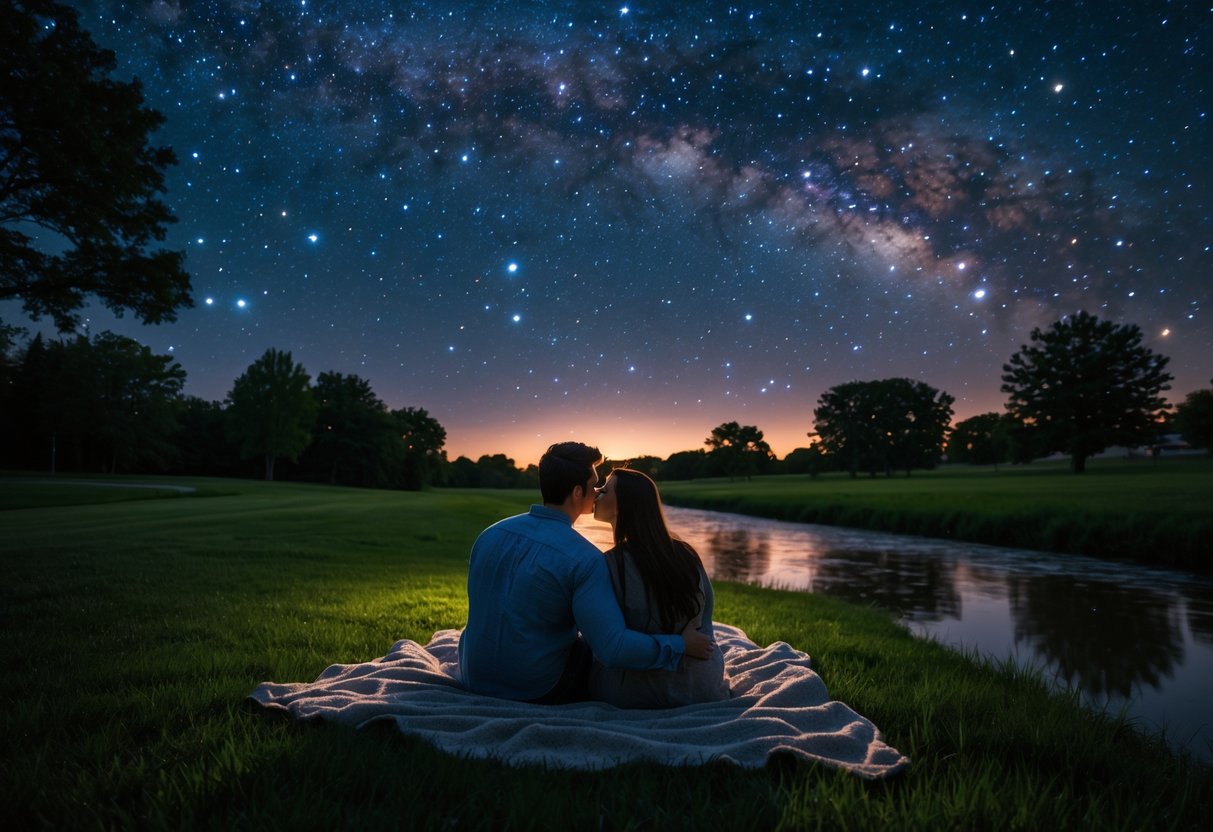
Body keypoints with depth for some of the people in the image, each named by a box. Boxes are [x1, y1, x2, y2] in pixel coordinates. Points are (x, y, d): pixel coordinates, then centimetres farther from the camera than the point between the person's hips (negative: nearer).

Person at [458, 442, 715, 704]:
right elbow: (614, 649, -27)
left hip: (475, 682, 5)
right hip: (538, 693, -5)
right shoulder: (585, 559, -22)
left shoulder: (489, 535, -3)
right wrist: (681, 645, -13)